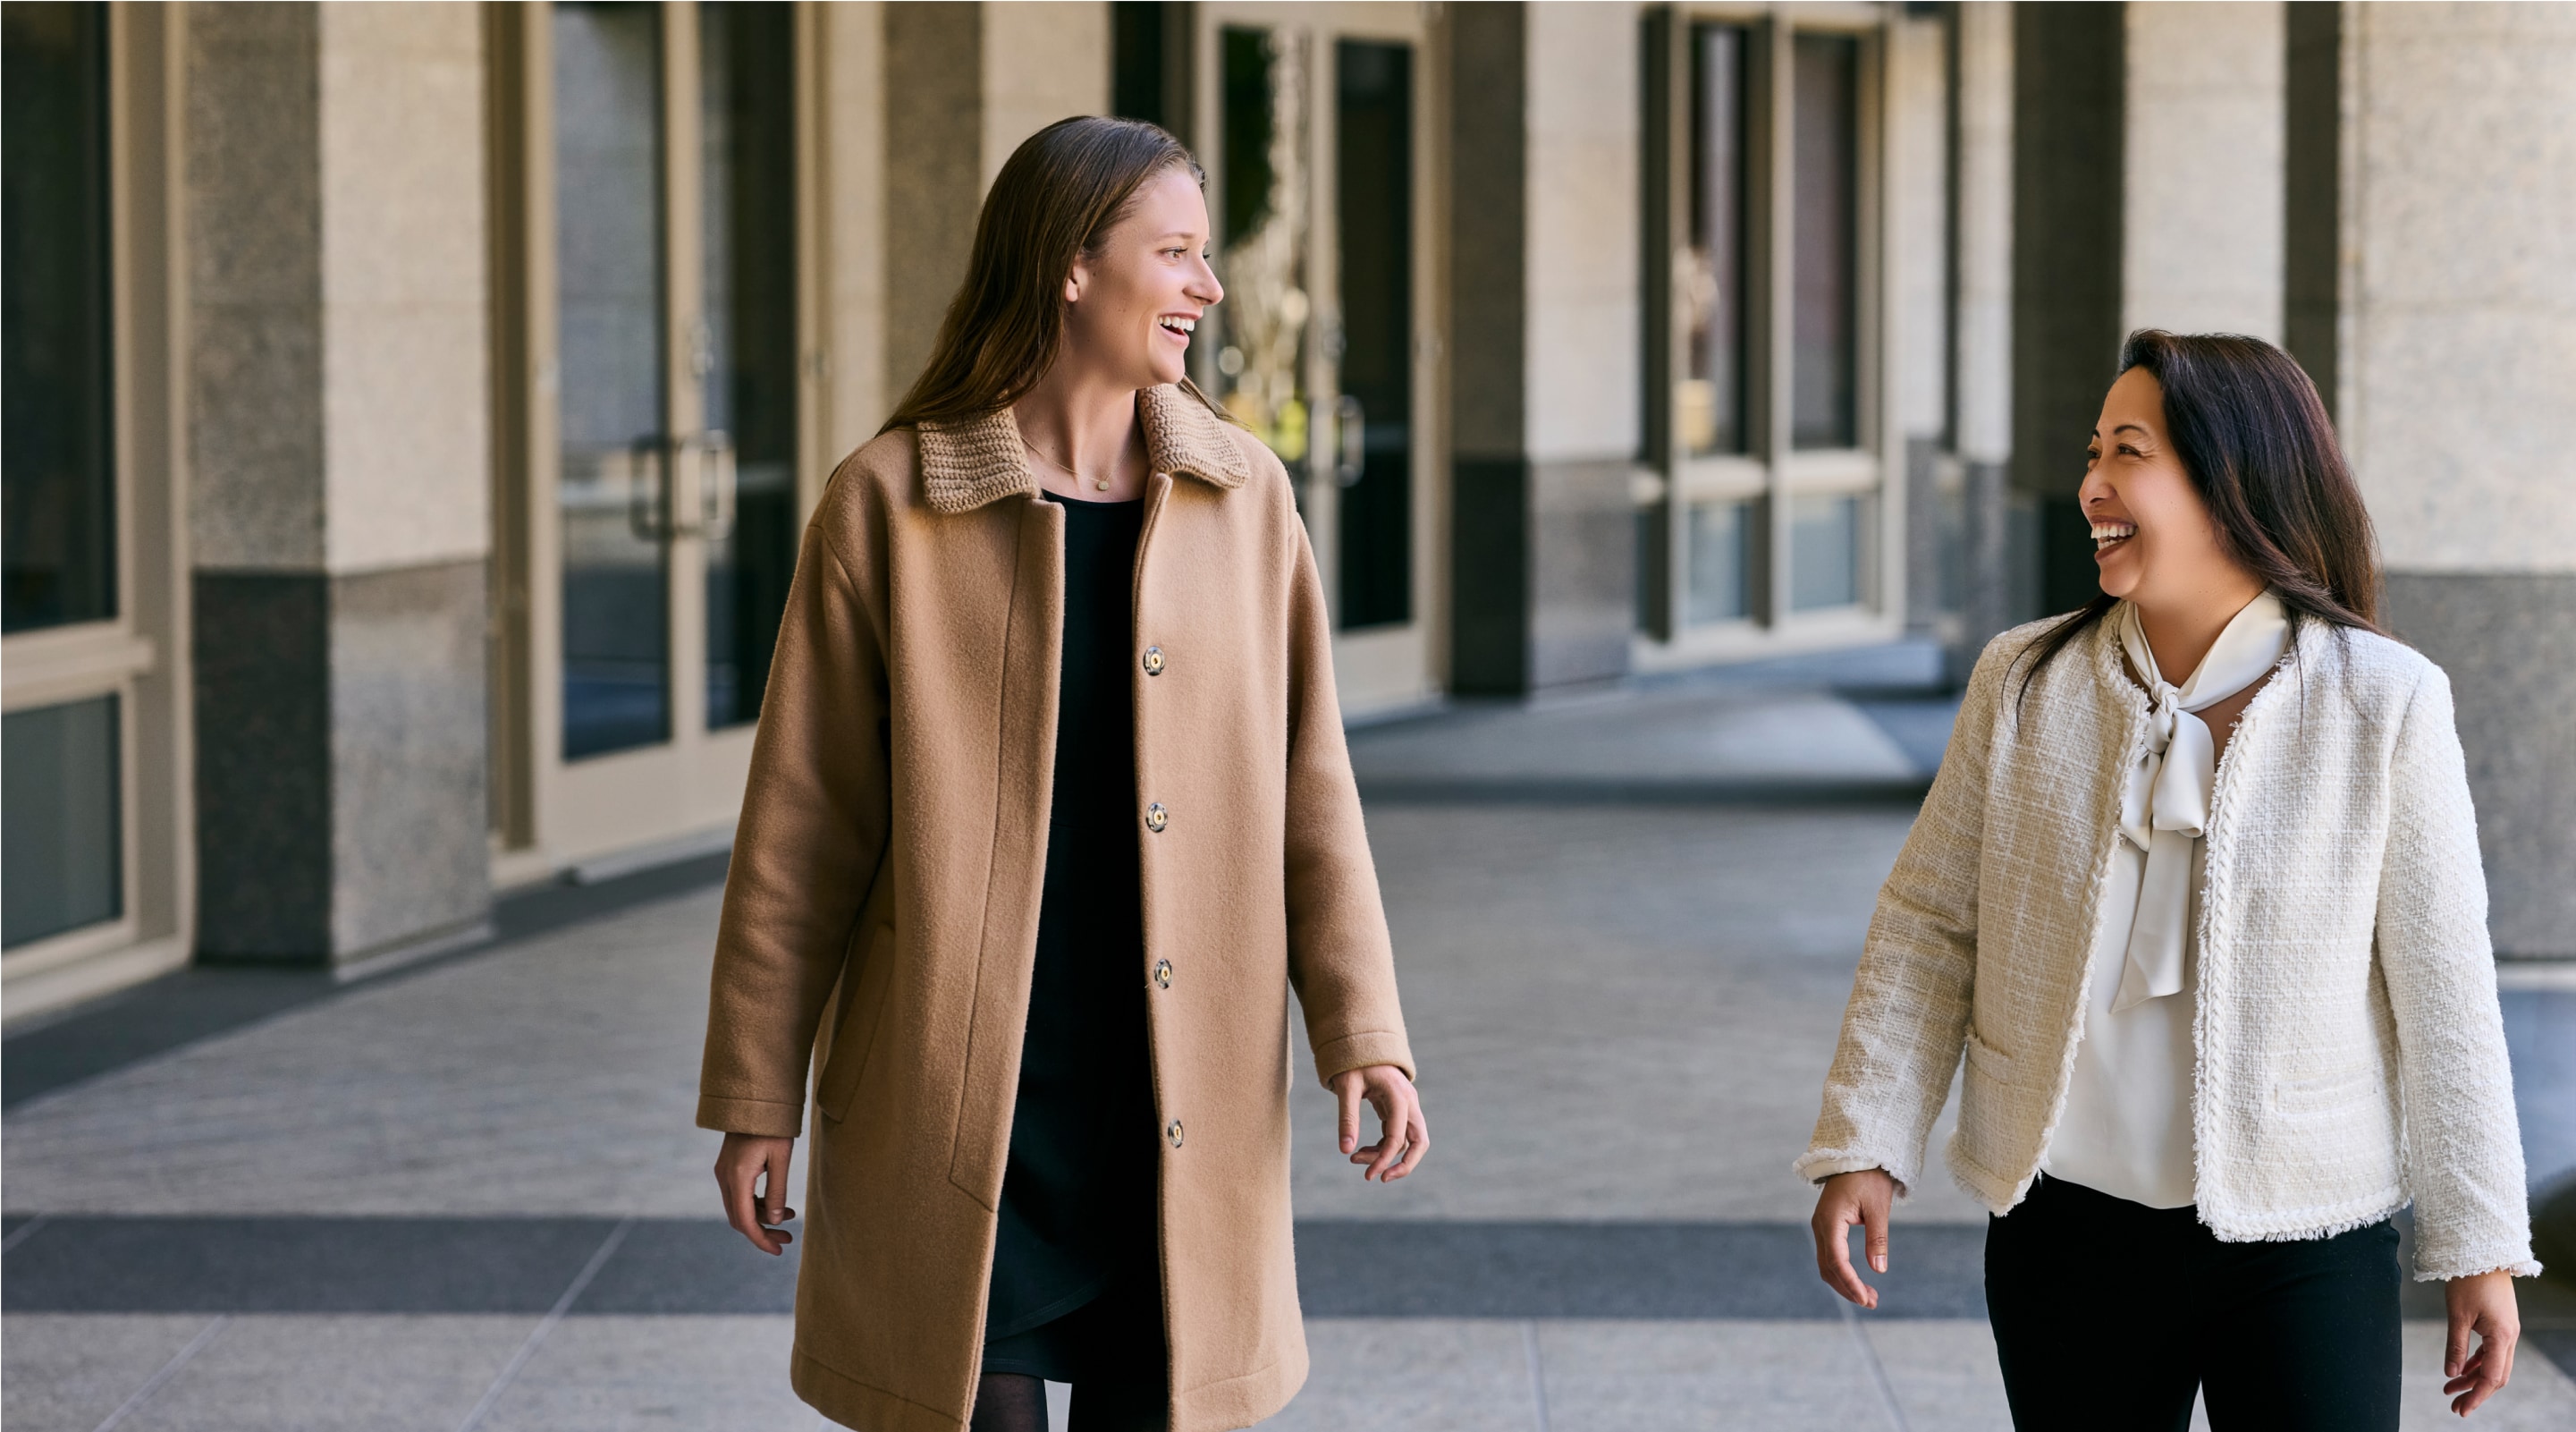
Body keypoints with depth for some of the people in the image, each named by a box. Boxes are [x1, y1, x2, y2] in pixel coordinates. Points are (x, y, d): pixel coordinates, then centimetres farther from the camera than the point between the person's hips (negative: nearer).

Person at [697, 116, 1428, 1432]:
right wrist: (756, 1098, -1)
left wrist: (1363, 1034, -2)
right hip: (958, 1119, -3)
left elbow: (1306, 787, 7)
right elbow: (800, 826, -2)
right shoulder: (889, 502, -5)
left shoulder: (1245, 495, 5)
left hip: (1183, 1114, 3)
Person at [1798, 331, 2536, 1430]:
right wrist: (1864, 1147, -1)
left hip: (2300, 1244, -2)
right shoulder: (2024, 684, 0)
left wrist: (2480, 1248, -1)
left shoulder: (2383, 703, -7)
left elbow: (2443, 992, -4)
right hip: (2067, 1229, 2)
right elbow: (1927, 928, 6)